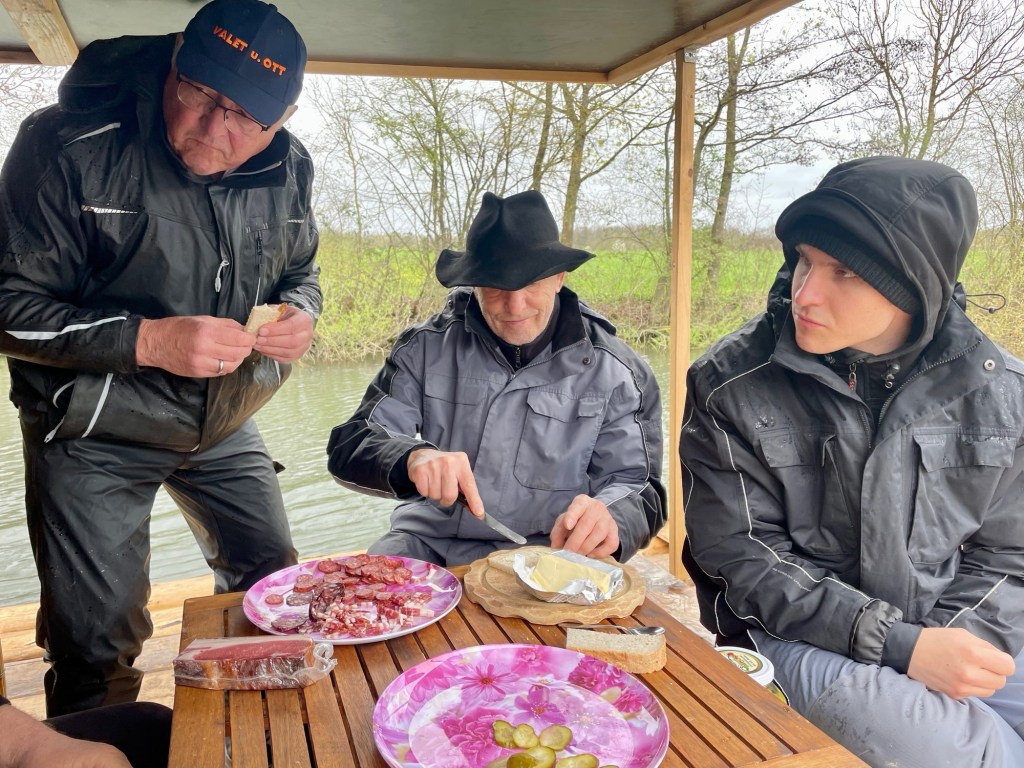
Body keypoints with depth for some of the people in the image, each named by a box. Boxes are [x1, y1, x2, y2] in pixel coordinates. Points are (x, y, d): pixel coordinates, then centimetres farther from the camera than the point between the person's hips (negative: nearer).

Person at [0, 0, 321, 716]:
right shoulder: (69, 145, -20)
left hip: (225, 424, 5)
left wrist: (302, 313, -13)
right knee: (97, 653, 1)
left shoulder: (288, 166, -6)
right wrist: (148, 340, -30)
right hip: (94, 435, -4)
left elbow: (300, 271, 10)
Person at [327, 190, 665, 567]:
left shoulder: (616, 372, -4)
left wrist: (609, 520, -28)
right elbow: (349, 446, -5)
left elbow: (636, 484, -2)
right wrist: (411, 458, -30)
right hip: (427, 541, 1)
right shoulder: (425, 348, -1)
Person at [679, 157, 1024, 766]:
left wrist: (954, 637, -14)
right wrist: (903, 645, -20)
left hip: (956, 634, 3)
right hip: (799, 637, -2)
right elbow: (741, 556, -13)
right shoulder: (730, 385, -14)